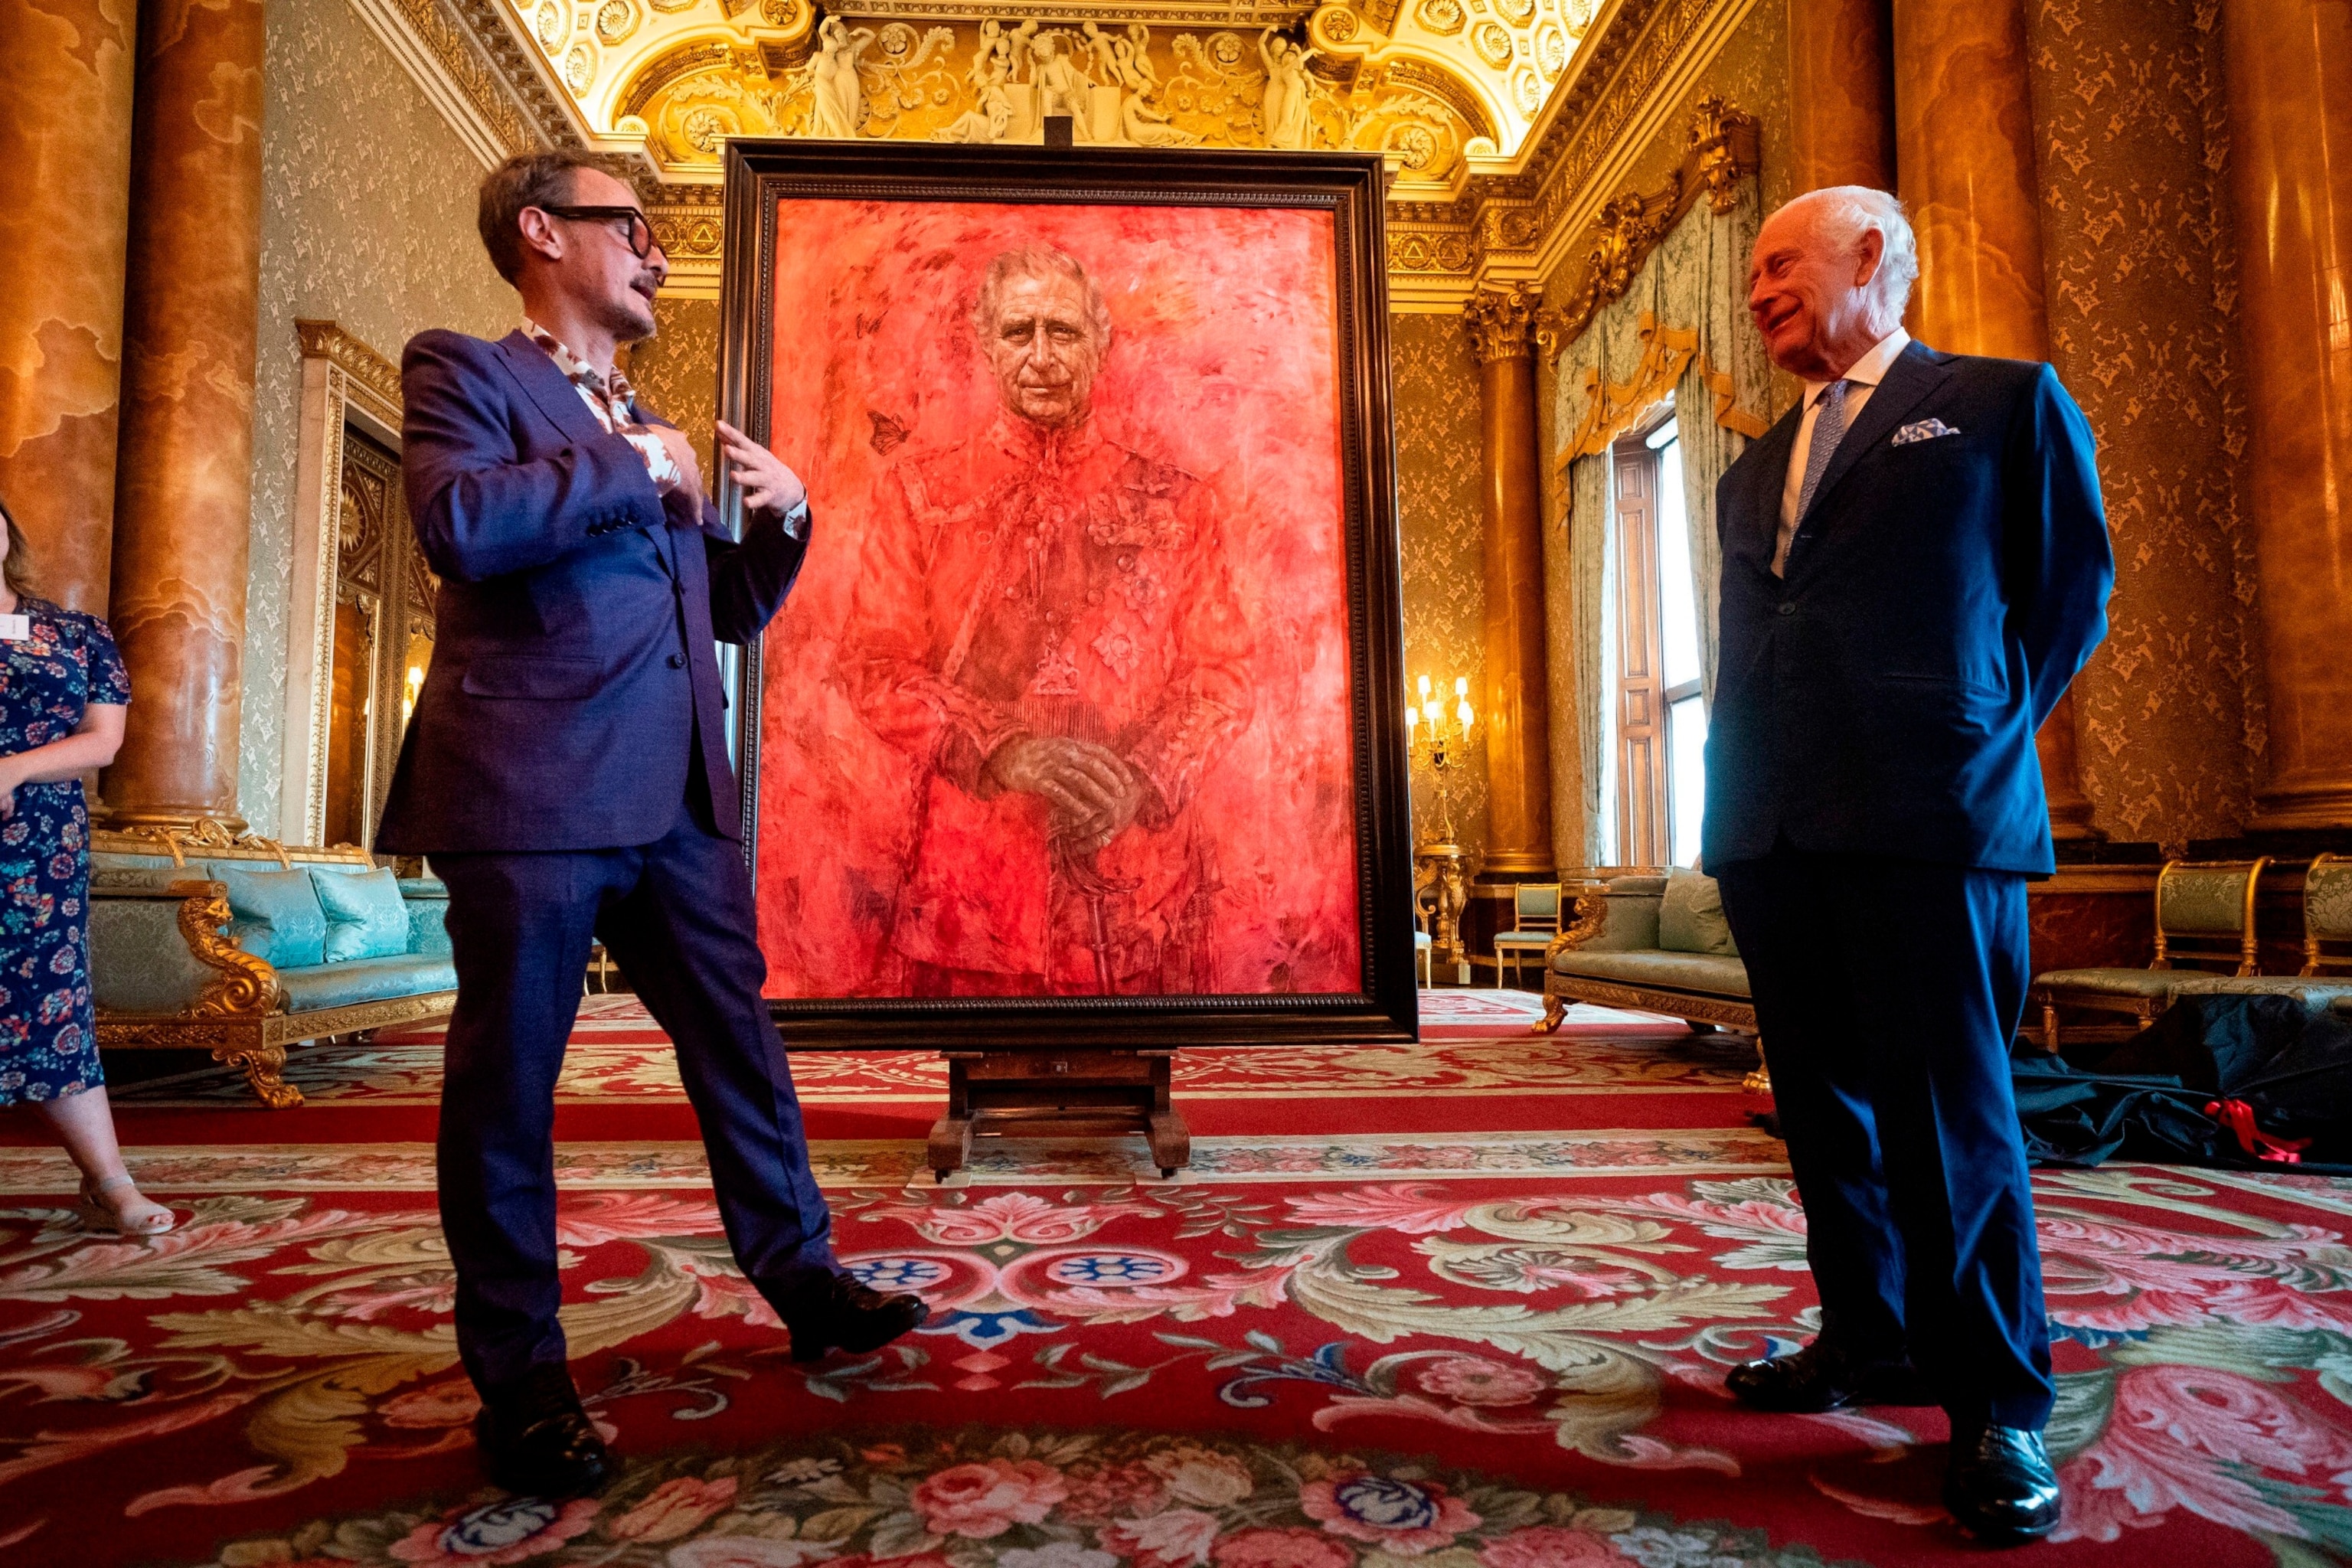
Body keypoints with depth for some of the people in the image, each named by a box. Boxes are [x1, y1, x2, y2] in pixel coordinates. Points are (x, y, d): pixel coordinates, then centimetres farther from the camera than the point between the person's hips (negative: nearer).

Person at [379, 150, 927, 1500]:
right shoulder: (464, 372, 3)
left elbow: (729, 609, 28)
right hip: (532, 789, -6)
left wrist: (785, 520, 10)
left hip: (679, 796, 7)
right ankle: (522, 1382, 17)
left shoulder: (652, 431, 23)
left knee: (741, 1047, 12)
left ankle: (803, 1283, 26)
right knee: (510, 1082, 3)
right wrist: (634, 471, -7)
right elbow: (459, 522, -18)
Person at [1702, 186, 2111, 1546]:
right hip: (1772, 827, 6)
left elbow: (2074, 588, 8)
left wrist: (1975, 733, 4)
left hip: (1928, 820, -6)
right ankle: (1871, 1339, 27)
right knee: (1827, 1106, 12)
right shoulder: (1755, 471, 23)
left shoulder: (2008, 403, 7)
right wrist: (1742, 792, 10)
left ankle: (1998, 1404, 11)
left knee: (1952, 1114, -3)